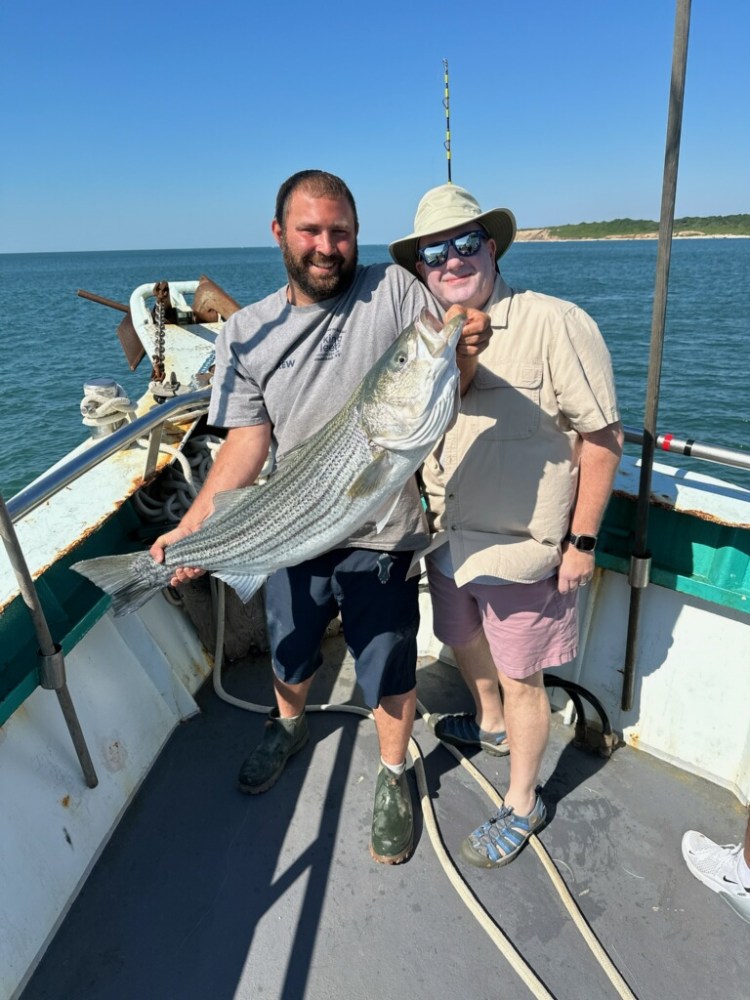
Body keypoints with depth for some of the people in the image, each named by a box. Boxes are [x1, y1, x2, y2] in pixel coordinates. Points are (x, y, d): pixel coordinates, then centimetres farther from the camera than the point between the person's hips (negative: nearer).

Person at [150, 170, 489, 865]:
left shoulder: (394, 291, -5)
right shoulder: (246, 332, -1)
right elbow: (247, 441, -4)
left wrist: (466, 351, -26)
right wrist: (193, 527, -16)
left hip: (380, 533, -2)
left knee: (389, 672, 13)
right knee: (290, 656, 25)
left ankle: (394, 776, 42)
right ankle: (289, 727, 58)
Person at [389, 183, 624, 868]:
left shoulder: (555, 324, -16)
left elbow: (602, 436, -14)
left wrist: (582, 541, -13)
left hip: (521, 549, -6)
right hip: (447, 540, 7)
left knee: (520, 680, 9)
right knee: (465, 644, 26)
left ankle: (522, 804, 34)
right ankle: (491, 726, 57)